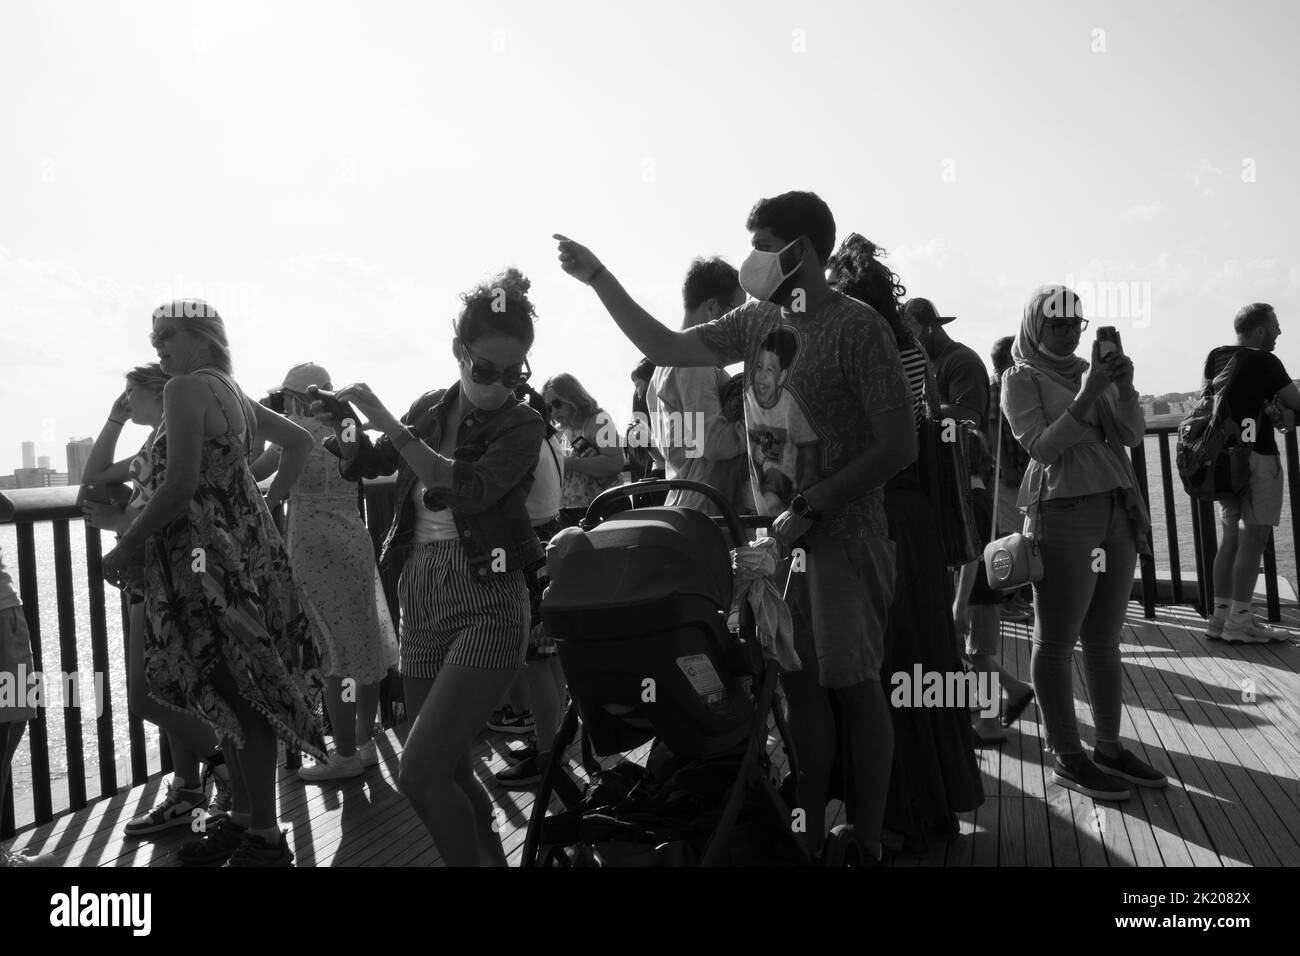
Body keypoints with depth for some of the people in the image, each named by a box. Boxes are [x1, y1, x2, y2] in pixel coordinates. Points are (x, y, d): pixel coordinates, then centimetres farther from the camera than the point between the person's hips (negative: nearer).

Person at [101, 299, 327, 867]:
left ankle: (264, 838, 7)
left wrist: (126, 548, -10)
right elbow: (299, 441, 24)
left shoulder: (185, 389, -12)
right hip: (245, 549, 9)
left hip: (212, 561, -9)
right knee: (229, 695, 16)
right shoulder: (233, 393, 14)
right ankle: (244, 817, 27)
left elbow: (180, 485, -20)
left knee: (238, 698, -2)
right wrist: (270, 500, 20)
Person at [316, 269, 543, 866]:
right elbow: (367, 465, 22)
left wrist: (392, 427, -23)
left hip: (487, 607, -6)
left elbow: (471, 489, -23)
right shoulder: (429, 409, 9)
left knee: (419, 775, -14)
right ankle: (492, 856, 33)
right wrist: (344, 428, 1)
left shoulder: (522, 426, -6)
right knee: (451, 771, 14)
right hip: (420, 603, 6)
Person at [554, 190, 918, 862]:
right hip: (776, 531, 6)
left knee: (853, 686, 3)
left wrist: (811, 507, -16)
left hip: (842, 536, -6)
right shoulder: (757, 320, 9)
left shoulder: (857, 328, -11)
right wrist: (599, 280, 9)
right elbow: (666, 347, 16)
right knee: (798, 682, 10)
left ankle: (866, 841, 15)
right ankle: (809, 832, 22)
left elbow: (899, 446, -13)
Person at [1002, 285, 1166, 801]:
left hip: (1118, 511, 7)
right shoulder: (1021, 379, -1)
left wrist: (1123, 387, -8)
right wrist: (1085, 398, -17)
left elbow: (1131, 435, 9)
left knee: (1104, 639, 10)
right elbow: (1042, 447, -10)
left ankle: (1109, 748, 18)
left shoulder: (1089, 368, 16)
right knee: (1057, 641, -3)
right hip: (1064, 514, -7)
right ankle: (1067, 757, 5)